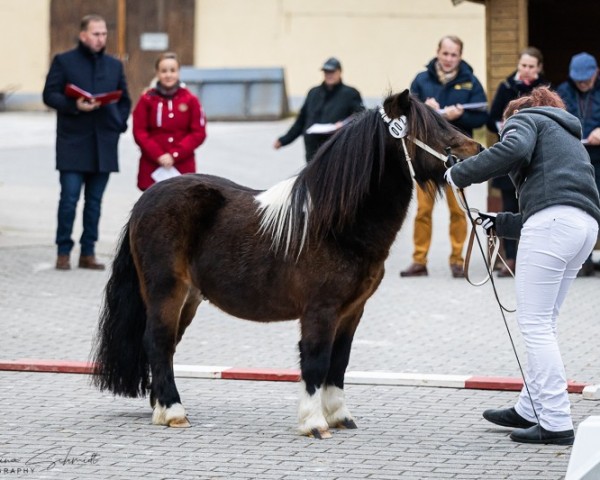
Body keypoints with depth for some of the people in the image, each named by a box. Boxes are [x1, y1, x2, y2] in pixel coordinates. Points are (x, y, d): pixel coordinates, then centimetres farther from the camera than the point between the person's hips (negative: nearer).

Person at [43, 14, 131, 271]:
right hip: (72, 144, -4)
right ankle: (63, 252, 1)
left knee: (95, 201, 6)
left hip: (104, 144, 4)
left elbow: (124, 100, 19)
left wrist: (119, 124, 3)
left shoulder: (114, 65, 14)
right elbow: (50, 95, -3)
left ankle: (88, 252, 11)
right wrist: (74, 106, -18)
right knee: (69, 198, -7)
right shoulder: (64, 61, 3)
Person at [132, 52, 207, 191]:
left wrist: (175, 154, -9)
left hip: (182, 167, 0)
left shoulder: (190, 100, 2)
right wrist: (158, 155, -11)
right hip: (153, 167, 0)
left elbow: (199, 133, 0)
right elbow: (139, 132, 0)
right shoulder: (147, 100, 1)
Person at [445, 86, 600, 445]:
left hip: (553, 221, -9)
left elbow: (514, 149, -12)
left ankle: (557, 424, -8)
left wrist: (461, 174, -5)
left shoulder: (524, 119, 14)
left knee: (535, 324, -5)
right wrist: (499, 223, 33)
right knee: (544, 325, 17)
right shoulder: (570, 137, 36)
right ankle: (530, 410, 24)